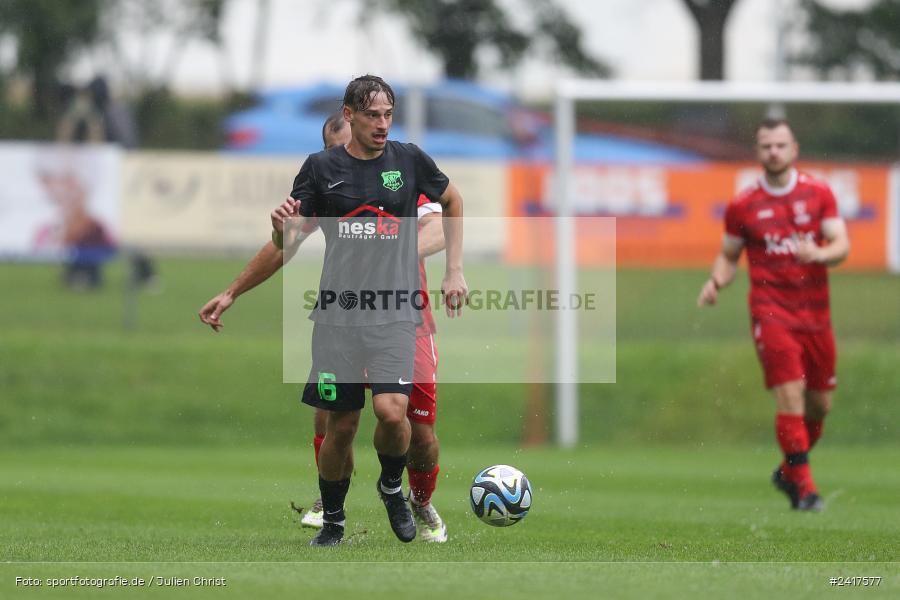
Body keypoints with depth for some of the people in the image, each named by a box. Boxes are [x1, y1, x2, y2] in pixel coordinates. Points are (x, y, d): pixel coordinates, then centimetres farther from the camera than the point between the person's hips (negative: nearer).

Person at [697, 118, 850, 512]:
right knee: (790, 396, -16)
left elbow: (842, 245, -2)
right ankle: (804, 487, -12)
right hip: (771, 312, -3)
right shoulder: (743, 206, 2)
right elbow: (728, 255, 12)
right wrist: (716, 282, -9)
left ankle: (788, 471, 32)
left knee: (820, 405, 9)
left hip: (815, 313, 3)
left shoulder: (819, 194, 4)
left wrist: (819, 254, -24)